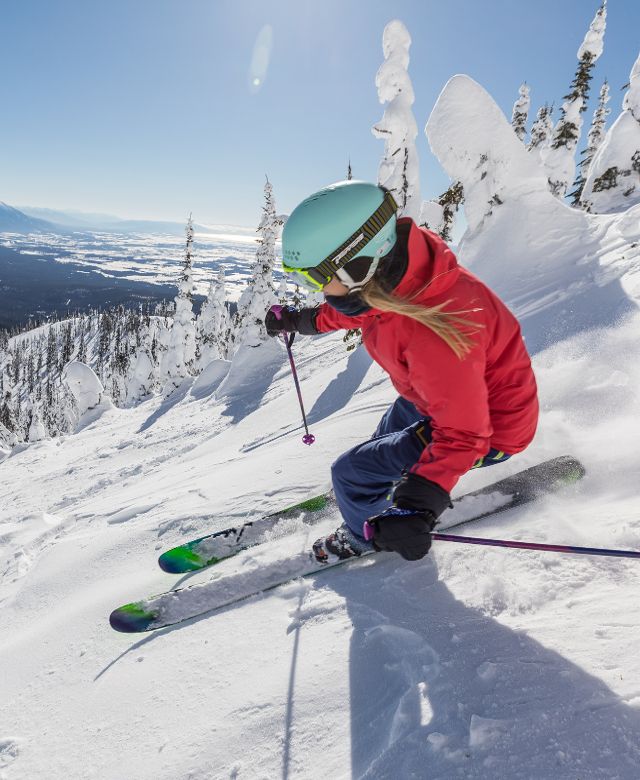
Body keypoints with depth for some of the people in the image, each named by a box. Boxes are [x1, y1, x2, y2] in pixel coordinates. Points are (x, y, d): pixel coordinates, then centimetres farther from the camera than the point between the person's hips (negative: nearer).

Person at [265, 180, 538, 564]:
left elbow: (461, 433, -35)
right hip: (445, 394, 8)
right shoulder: (386, 272, -17)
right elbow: (359, 306, 8)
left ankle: (365, 536, 29)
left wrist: (418, 504, -43)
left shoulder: (432, 334, -43)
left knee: (351, 472, -5)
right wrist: (303, 320, 17)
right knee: (391, 431, 33)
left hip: (488, 427, -8)